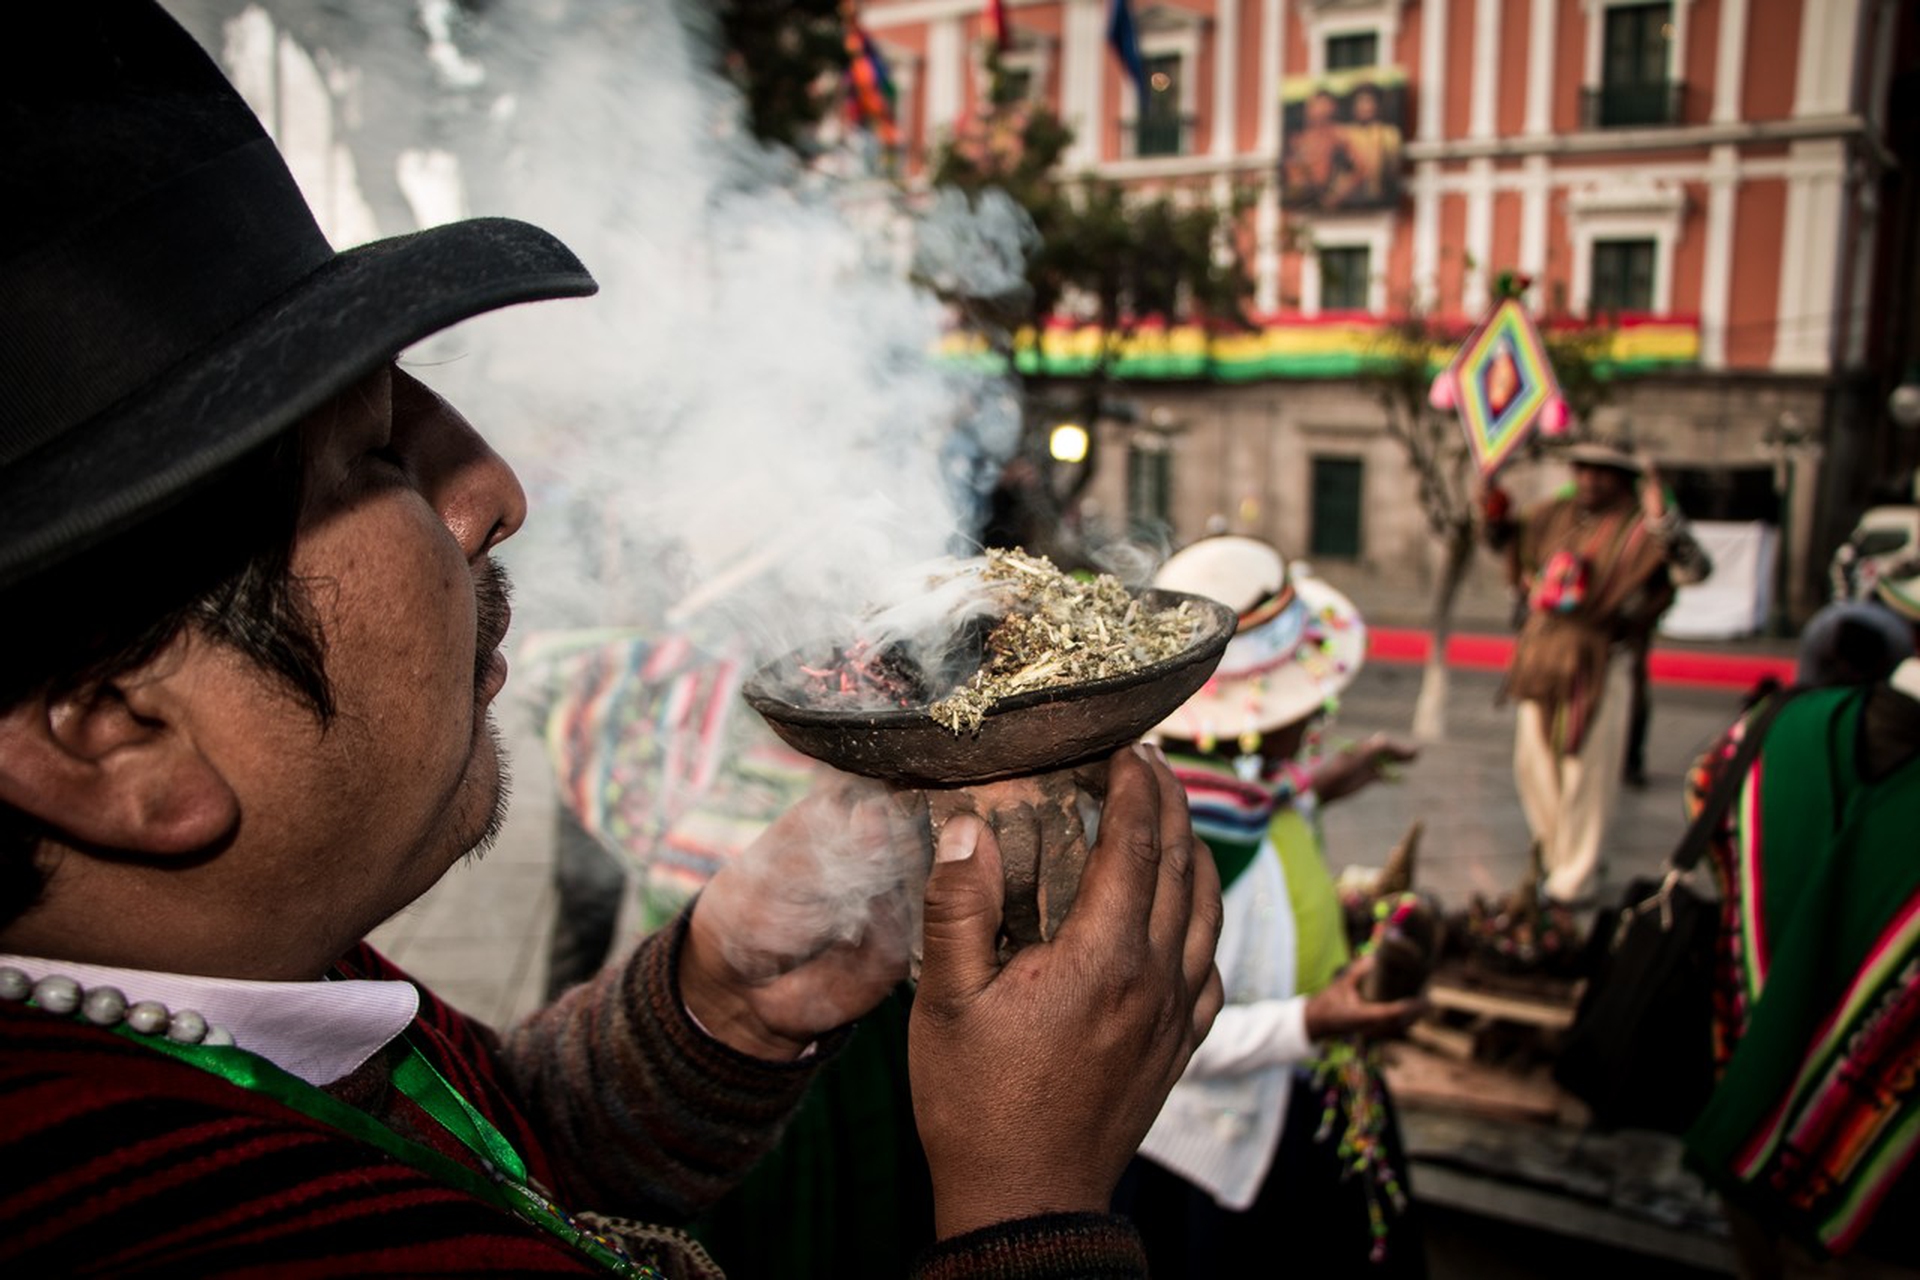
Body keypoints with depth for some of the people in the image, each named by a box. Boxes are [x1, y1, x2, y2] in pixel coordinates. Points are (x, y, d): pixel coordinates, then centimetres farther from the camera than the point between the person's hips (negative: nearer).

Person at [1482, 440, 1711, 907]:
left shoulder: (1638, 528, -9)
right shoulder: (1553, 516, 8)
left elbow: (1694, 568, -23)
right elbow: (1504, 538, 25)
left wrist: (1661, 517, -32)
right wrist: (1495, 511, 6)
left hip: (1597, 663, -6)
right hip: (1541, 657, 6)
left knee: (1585, 773, 1)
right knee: (1534, 763, 15)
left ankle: (1574, 880, 15)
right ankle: (1559, 855, 36)